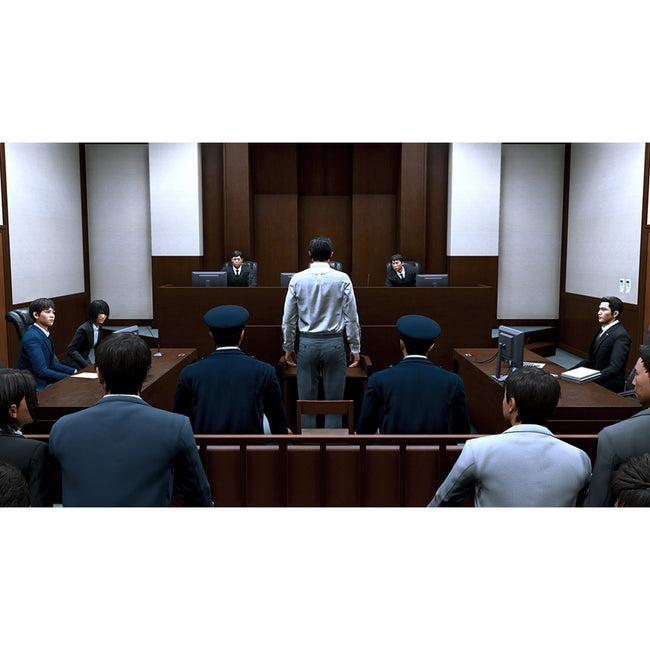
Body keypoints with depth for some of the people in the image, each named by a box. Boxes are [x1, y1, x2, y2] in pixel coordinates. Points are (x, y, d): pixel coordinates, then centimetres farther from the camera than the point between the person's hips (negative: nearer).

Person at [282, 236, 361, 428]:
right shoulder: (342, 279, -5)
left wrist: (288, 348, 12)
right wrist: (355, 348, 6)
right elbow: (352, 317, -2)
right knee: (334, 402, 6)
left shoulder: (297, 279, -1)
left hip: (307, 342, 1)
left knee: (306, 400, 9)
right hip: (334, 342, -1)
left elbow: (288, 319, 2)